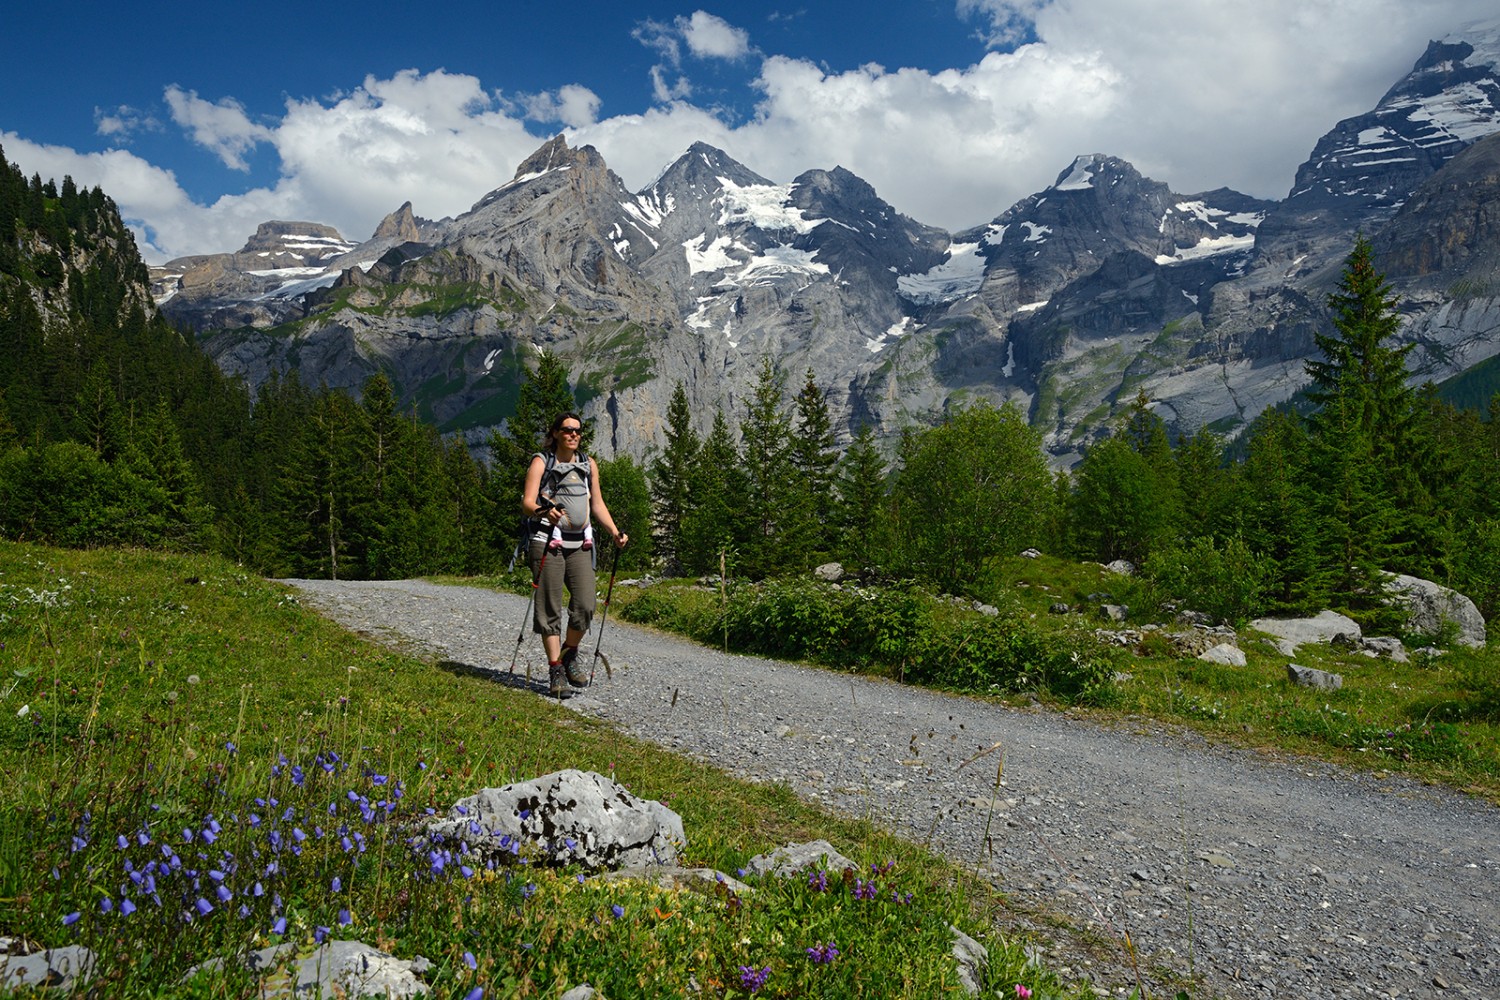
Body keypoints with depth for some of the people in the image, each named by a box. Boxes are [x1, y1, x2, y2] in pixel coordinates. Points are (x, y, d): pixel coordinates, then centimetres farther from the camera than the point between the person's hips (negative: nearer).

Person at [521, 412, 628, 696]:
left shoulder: (588, 464, 16)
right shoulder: (541, 462, 1)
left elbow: (597, 504, 20)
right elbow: (527, 503, -8)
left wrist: (614, 532, 6)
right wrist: (544, 511, -30)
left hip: (580, 544, 4)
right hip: (547, 542, -4)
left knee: (585, 606, -6)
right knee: (550, 608, -4)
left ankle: (569, 658, 18)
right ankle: (556, 672, 2)